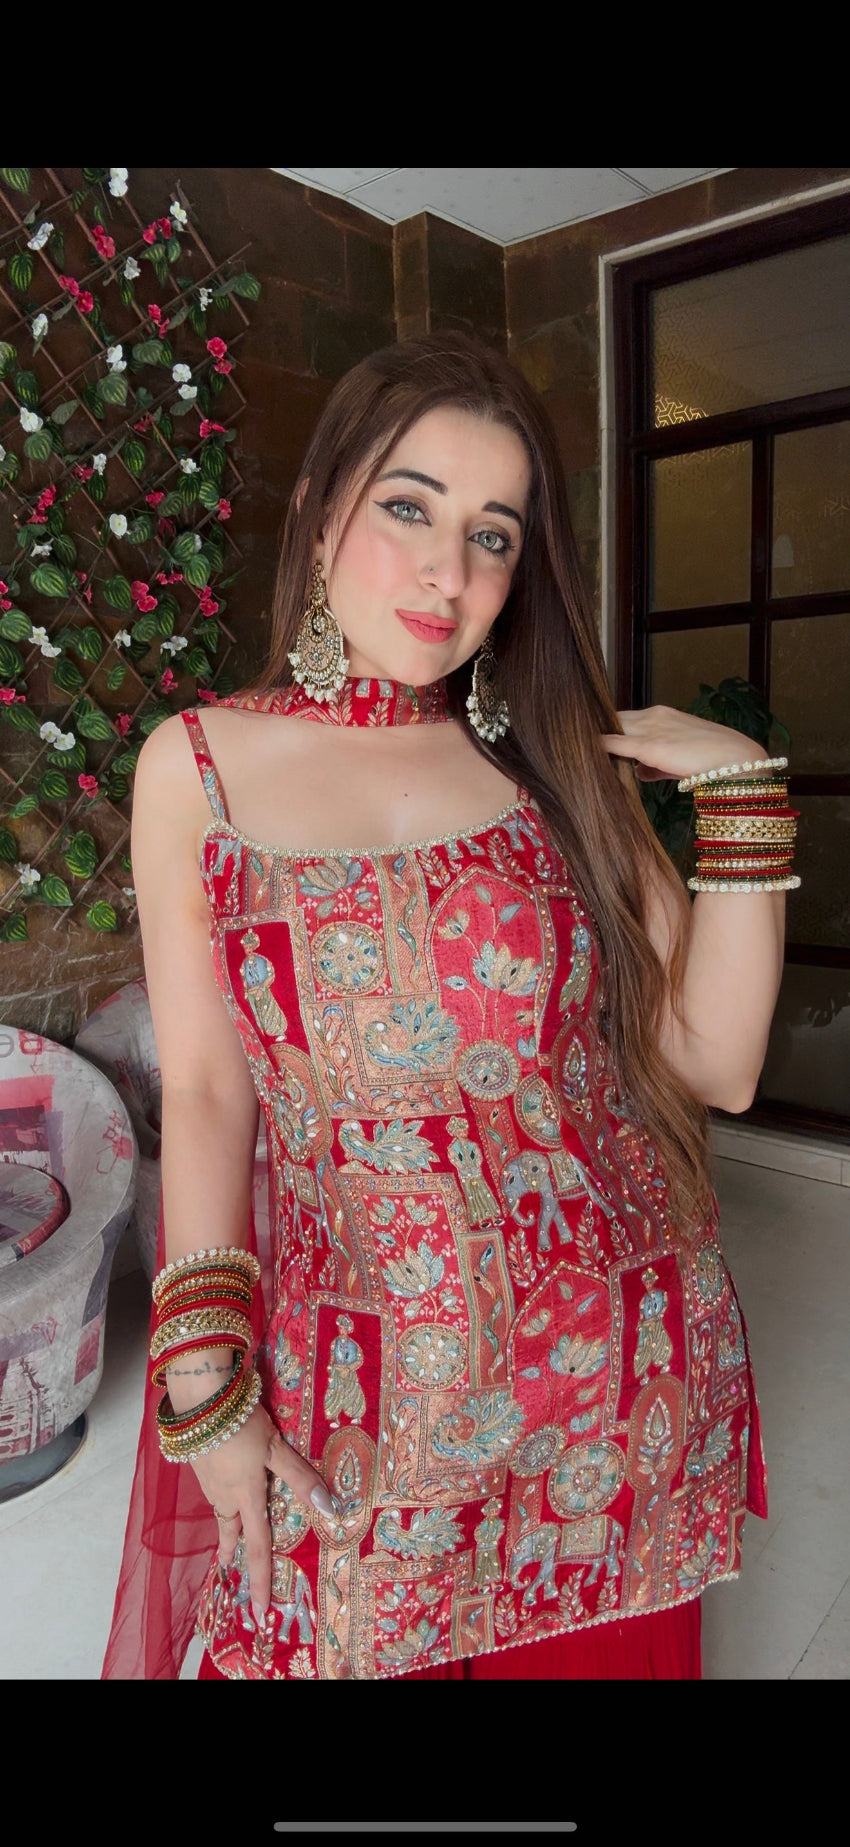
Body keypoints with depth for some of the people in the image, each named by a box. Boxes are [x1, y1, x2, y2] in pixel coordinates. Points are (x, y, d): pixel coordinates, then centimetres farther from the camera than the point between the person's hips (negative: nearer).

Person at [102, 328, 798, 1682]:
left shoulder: (560, 758, 1)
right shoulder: (197, 765, -2)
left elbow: (716, 1063, -3)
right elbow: (206, 1088, -3)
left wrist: (740, 787, -9)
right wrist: (207, 1388, -9)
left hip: (623, 1359, 2)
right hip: (358, 1383, -1)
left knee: (600, 1650, 17)